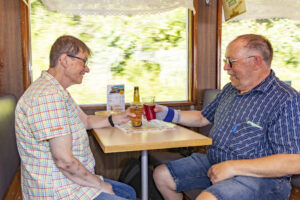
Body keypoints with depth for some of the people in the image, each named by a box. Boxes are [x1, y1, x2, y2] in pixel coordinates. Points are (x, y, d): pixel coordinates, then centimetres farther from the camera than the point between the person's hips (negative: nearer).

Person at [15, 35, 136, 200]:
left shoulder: (59, 92, 11)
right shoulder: (49, 95, -26)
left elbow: (86, 120, 23)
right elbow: (64, 160, -28)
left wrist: (117, 119, 11)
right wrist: (99, 184, -15)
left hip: (72, 182, 11)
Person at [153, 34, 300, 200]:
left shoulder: (286, 100, -16)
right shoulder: (229, 90, 12)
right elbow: (203, 118, 23)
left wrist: (233, 167, -26)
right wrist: (169, 114, 9)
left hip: (259, 176, -8)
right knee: (162, 175, 4)